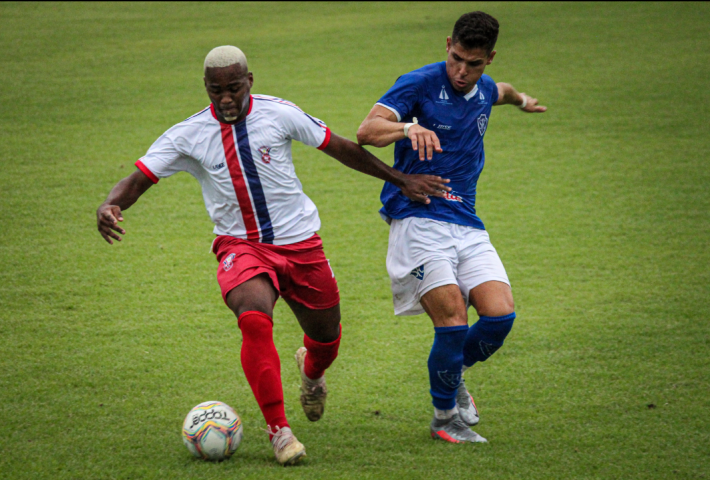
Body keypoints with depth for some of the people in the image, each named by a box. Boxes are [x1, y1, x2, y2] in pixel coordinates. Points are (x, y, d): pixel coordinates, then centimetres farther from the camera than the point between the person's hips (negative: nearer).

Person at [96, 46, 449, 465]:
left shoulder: (279, 113, -8)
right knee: (254, 319, -31)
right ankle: (279, 430, -21)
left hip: (301, 242, 2)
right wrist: (111, 206, -31)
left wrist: (400, 180, 7)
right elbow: (139, 178, -8)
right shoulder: (188, 135, -7)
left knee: (327, 339, 11)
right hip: (241, 246, -2)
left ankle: (311, 372, 52)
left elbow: (340, 147, 3)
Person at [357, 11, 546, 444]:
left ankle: (455, 372, 21)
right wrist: (409, 127, -40)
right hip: (417, 219, -6)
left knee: (501, 315, -10)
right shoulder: (419, 84, -9)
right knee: (454, 319, -17)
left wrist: (520, 99, 59)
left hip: (468, 224, 6)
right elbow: (367, 132, -21)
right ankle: (445, 418, 4)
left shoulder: (483, 90, 11)